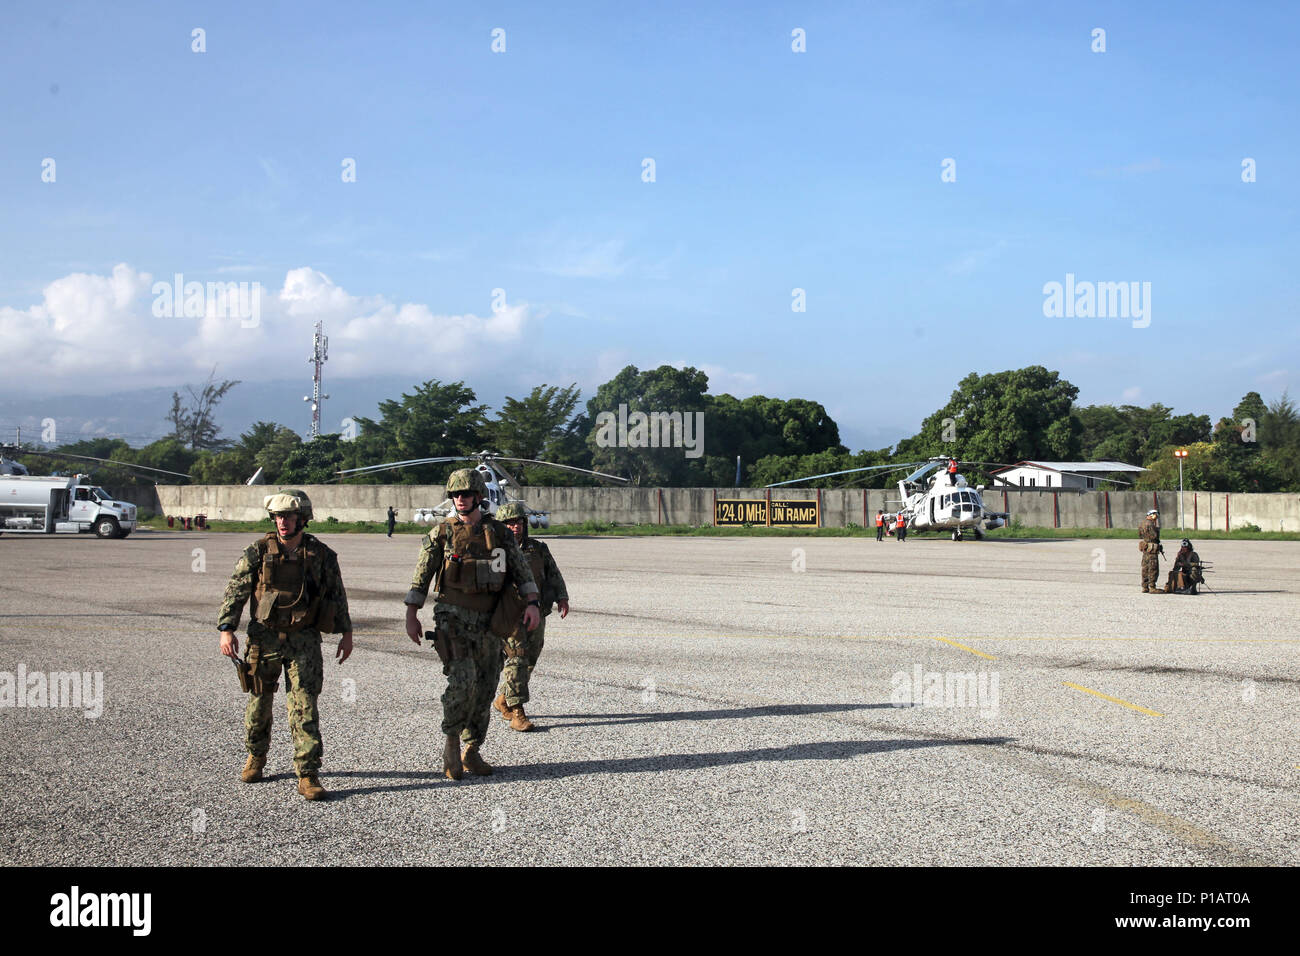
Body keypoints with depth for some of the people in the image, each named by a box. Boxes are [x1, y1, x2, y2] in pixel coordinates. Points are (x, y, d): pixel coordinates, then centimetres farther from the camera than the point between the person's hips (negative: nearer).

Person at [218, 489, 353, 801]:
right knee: (259, 702, 13)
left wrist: (346, 633, 10)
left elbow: (337, 594, 9)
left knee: (304, 707, -6)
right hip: (264, 638, 1)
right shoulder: (258, 551, -2)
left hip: (304, 640, -1)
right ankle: (256, 756, 36)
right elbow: (236, 591, -3)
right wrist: (226, 629, -12)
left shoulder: (321, 554, 0)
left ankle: (308, 775, -4)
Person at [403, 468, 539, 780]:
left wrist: (533, 603, -12)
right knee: (463, 680, -19)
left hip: (488, 622, 3)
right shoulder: (441, 533, 0)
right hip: (452, 618, -3)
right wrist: (411, 617, -3)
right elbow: (421, 577, 3)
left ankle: (472, 751, 18)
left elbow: (522, 571, 4)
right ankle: (451, 742, -1)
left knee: (485, 687, 5)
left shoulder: (500, 533, 6)